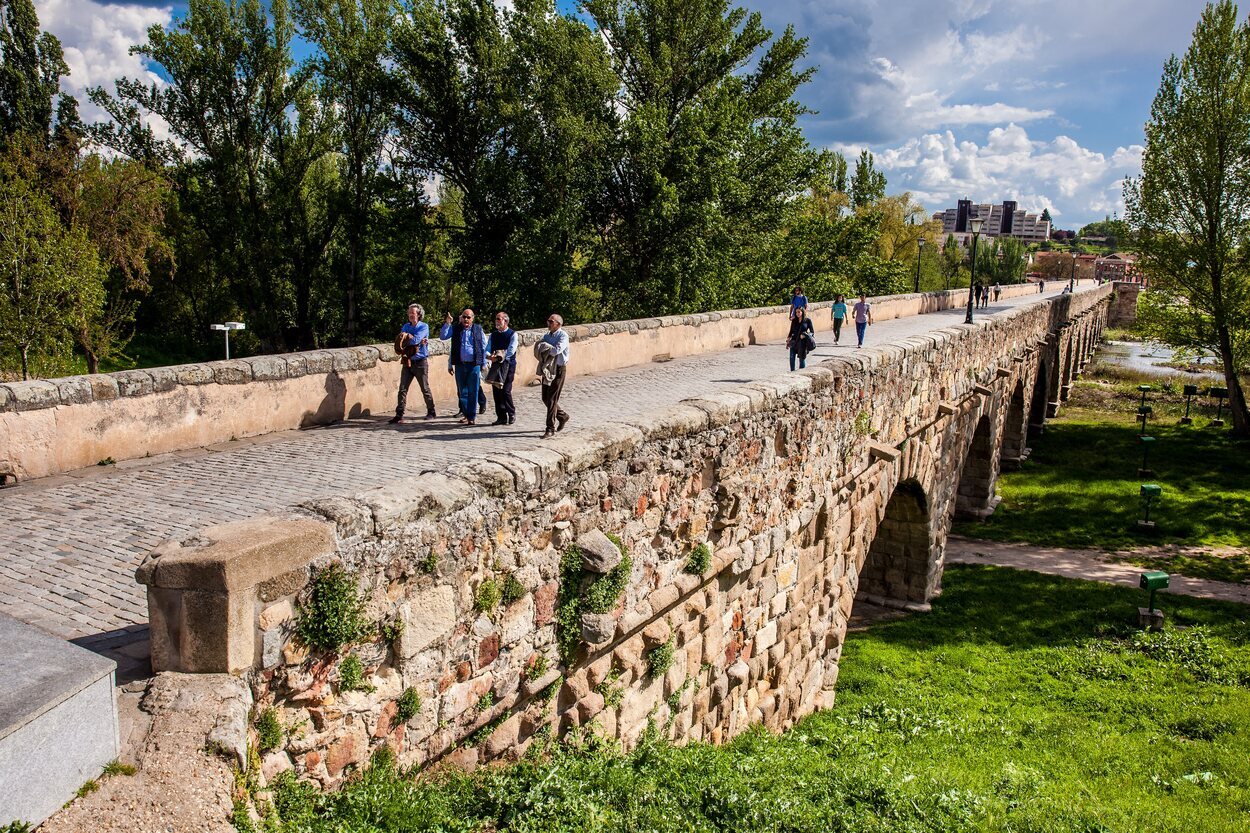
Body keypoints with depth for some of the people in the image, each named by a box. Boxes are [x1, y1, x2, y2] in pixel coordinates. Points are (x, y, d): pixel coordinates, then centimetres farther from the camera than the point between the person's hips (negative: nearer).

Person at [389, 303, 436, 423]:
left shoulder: (424, 327, -4)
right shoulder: (406, 326, 11)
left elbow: (416, 340, -19)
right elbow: (400, 341, -4)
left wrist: (406, 336, -4)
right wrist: (418, 341, -12)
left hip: (420, 362, -4)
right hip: (407, 362, 4)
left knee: (425, 389, 6)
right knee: (402, 389, -3)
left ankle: (431, 412, 21)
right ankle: (399, 415, -4)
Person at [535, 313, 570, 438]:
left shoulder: (563, 336, -10)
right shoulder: (547, 335, 13)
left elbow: (557, 350, -24)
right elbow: (537, 348, 4)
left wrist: (545, 347, -8)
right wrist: (550, 349, -14)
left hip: (558, 369, -7)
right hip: (547, 369, 7)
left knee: (552, 400, -8)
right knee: (546, 398, 12)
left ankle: (550, 429, -3)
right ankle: (562, 416, 34)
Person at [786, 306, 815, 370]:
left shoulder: (807, 320, 0)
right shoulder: (794, 321, 9)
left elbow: (812, 332, 0)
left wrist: (805, 335, -17)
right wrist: (788, 339, 8)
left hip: (802, 342, -3)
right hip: (794, 341, 3)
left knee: (802, 358, 2)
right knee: (791, 357, -2)